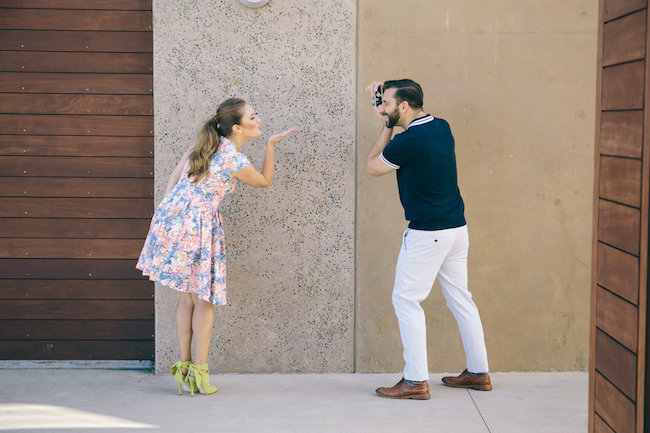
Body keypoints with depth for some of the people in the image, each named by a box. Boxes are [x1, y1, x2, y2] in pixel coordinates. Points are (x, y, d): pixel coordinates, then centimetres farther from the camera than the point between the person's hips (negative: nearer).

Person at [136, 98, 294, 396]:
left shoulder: (204, 145, 6)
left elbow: (173, 179, 12)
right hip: (198, 228, -7)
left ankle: (184, 366, 18)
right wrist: (271, 146, 7)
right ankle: (199, 371, 8)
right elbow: (265, 181, 5)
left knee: (187, 296, 14)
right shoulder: (237, 162, -15)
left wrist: (166, 211, 18)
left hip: (171, 218, 7)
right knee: (204, 299, 6)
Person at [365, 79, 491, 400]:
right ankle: (478, 372, 23)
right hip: (457, 228, 9)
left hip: (427, 234, -9)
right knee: (460, 298, 15)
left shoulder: (408, 142, -19)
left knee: (406, 300, -1)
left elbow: (371, 166, -2)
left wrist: (386, 126, 4)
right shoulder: (441, 127, 6)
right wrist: (386, 90, 20)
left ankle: (415, 381, -1)